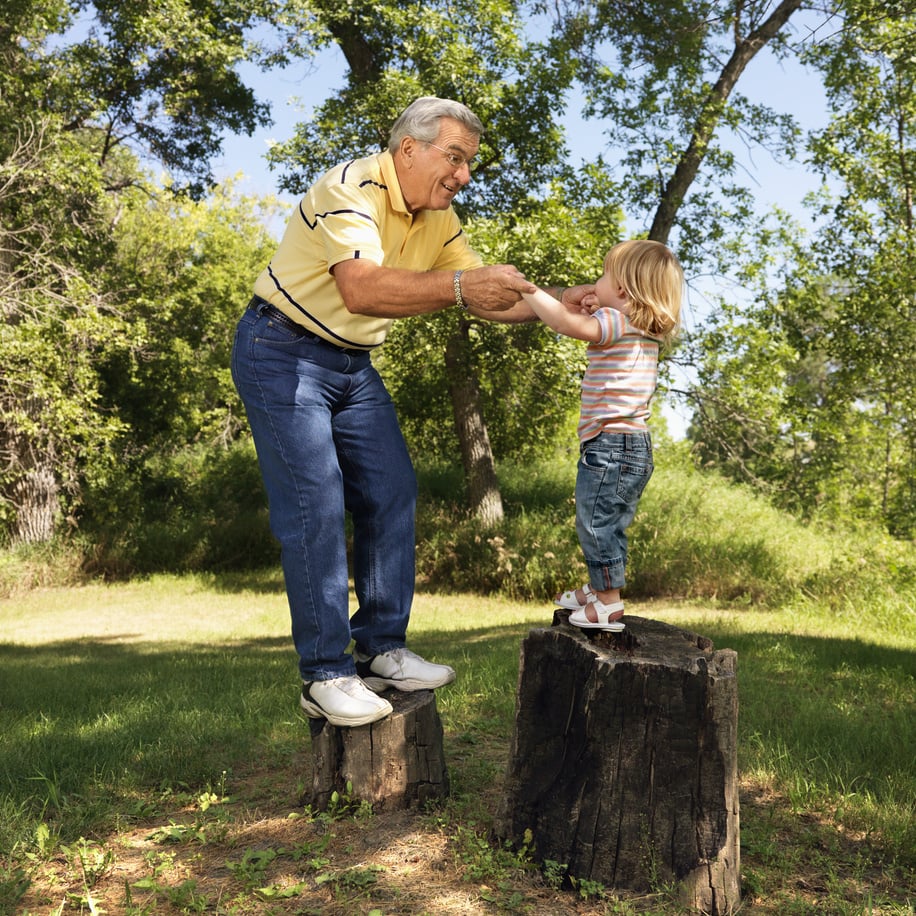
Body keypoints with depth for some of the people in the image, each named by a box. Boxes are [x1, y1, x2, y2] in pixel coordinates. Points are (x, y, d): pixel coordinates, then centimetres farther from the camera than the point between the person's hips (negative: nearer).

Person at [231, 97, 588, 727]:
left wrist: (557, 303, -8)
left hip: (354, 364, 8)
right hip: (283, 353, -8)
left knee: (392, 494, 2)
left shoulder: (438, 220, 4)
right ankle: (325, 675, -6)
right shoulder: (352, 188, -22)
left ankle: (382, 650, 11)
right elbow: (361, 289, -39)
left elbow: (484, 296, 6)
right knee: (315, 506, -13)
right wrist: (456, 286, -49)